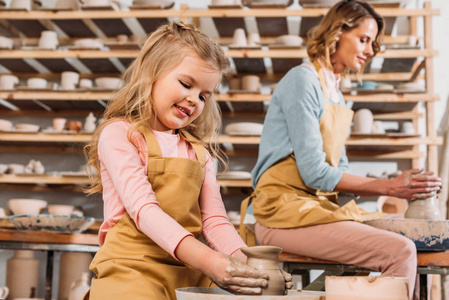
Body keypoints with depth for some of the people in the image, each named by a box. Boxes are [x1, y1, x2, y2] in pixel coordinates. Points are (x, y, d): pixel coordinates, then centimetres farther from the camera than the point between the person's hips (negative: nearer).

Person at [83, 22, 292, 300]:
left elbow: (214, 219, 9)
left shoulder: (198, 150, 19)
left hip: (191, 271, 5)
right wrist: (205, 258, -28)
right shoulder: (119, 134, -1)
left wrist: (247, 263, -11)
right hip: (132, 269, -4)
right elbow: (143, 209, -14)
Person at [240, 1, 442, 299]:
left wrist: (401, 188, 6)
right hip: (285, 211, -8)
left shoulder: (336, 94, 19)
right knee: (400, 251, -22)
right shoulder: (303, 79, -7)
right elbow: (314, 173, -14)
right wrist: (390, 186, -12)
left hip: (318, 206, 9)